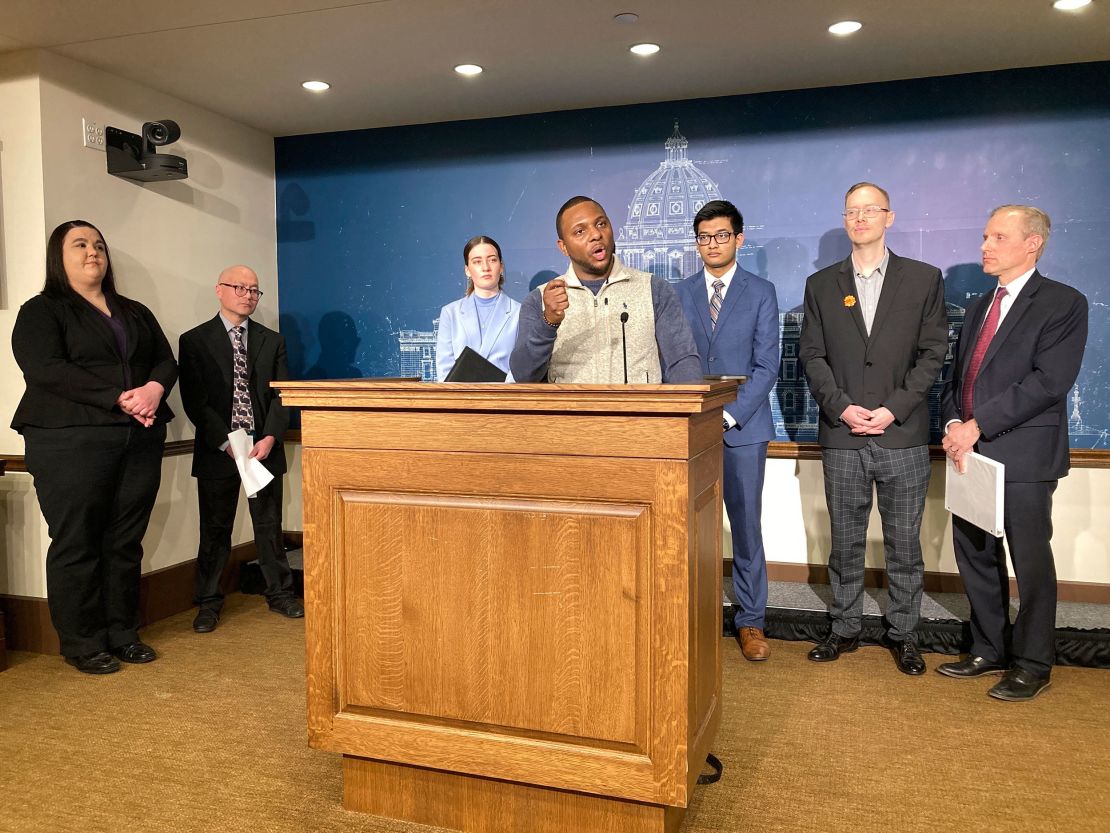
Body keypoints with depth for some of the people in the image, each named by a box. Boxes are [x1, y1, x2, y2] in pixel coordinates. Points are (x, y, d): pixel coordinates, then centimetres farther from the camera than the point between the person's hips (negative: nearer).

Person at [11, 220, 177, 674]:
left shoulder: (135, 312, 21)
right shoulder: (41, 311, 4)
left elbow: (166, 360, 13)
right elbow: (46, 370, -11)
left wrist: (154, 389, -11)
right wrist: (121, 398, -18)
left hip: (140, 441, 5)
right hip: (71, 442, -5)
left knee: (126, 542, 7)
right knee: (76, 544, -1)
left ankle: (122, 633, 17)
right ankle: (82, 644, 9)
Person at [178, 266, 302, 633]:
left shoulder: (272, 341, 10)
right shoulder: (195, 340, 2)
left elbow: (281, 395, 4)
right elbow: (194, 400, -5)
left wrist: (270, 438, -11)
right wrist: (226, 442, -14)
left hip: (265, 447, 2)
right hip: (217, 450, -2)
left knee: (269, 526, 9)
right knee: (215, 530, 6)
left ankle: (279, 594, 21)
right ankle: (208, 603, 17)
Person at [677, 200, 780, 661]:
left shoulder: (761, 292, 3)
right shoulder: (680, 293, 10)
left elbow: (766, 365, -3)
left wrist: (730, 414, -13)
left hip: (742, 427, -2)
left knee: (746, 527, 4)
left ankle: (750, 621, 15)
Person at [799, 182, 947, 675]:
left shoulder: (924, 279, 5)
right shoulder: (821, 285, 10)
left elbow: (933, 352, 0)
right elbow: (812, 356, 5)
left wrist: (894, 409, -11)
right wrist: (842, 408, -10)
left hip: (903, 436, -1)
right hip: (842, 437, 1)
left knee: (904, 543, 7)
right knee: (845, 542, 10)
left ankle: (902, 634, 22)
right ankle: (845, 629, 23)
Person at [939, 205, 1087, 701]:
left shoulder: (1063, 304, -5)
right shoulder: (979, 308, 18)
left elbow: (1048, 382, -16)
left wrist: (977, 425, -18)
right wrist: (954, 425, -3)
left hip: (1024, 456, -7)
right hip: (970, 453, 7)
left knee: (1031, 562, 4)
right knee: (975, 558, 12)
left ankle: (1032, 665, 18)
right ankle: (989, 651, 27)